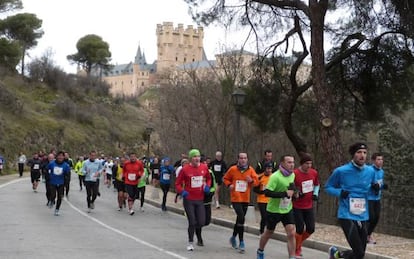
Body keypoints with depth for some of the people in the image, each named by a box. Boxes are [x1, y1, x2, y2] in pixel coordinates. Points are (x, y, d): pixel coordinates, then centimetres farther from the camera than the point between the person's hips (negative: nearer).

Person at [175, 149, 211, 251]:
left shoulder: (204, 167, -1)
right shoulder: (185, 169, -10)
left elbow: (208, 178, 17)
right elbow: (178, 183, -2)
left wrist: (207, 186, -1)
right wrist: (182, 191, -19)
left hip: (200, 199, 3)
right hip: (189, 200, -3)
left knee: (201, 222, 3)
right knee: (192, 222, -3)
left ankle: (199, 237, 34)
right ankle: (190, 242, 16)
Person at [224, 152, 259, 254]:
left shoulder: (250, 170, 1)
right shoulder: (233, 169, -4)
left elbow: (256, 181, 1)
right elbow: (225, 178, 9)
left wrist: (251, 180, -19)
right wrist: (229, 185, -9)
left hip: (246, 199, 4)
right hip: (236, 198, -4)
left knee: (240, 219, 15)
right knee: (241, 218, -18)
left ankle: (233, 237, 38)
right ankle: (241, 242, -11)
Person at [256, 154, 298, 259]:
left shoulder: (292, 175, 0)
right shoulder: (275, 176, -23)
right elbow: (267, 192, -29)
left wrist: (294, 193, -1)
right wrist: (284, 193, -33)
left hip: (288, 209, 5)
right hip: (274, 210, -5)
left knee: (291, 233, -9)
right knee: (268, 233, 14)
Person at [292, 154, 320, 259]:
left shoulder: (314, 173, -1)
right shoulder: (295, 174, -18)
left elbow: (317, 185, 17)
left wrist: (315, 194, -1)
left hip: (309, 206, 5)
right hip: (297, 207, -5)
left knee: (311, 229, 6)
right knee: (300, 229, -5)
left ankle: (299, 243, 33)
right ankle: (296, 251, 17)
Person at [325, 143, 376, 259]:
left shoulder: (370, 171, 3)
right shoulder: (341, 171, -8)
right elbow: (328, 187, 4)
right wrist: (340, 192, -14)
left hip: (363, 217, 5)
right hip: (347, 216, -5)